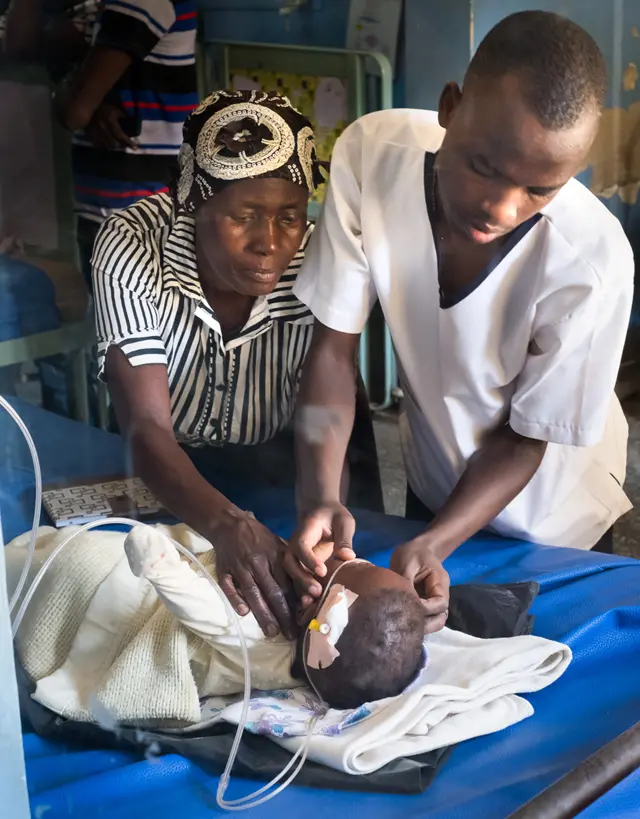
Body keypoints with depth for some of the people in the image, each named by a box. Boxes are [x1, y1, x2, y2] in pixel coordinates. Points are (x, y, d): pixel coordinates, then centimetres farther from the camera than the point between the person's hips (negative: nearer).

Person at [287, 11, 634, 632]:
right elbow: (333, 350, -20)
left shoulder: (592, 261, -36)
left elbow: (525, 440, -21)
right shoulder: (371, 154, -29)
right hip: (432, 486, 3)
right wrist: (321, 500, -34)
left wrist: (432, 547, -34)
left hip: (553, 520, -2)